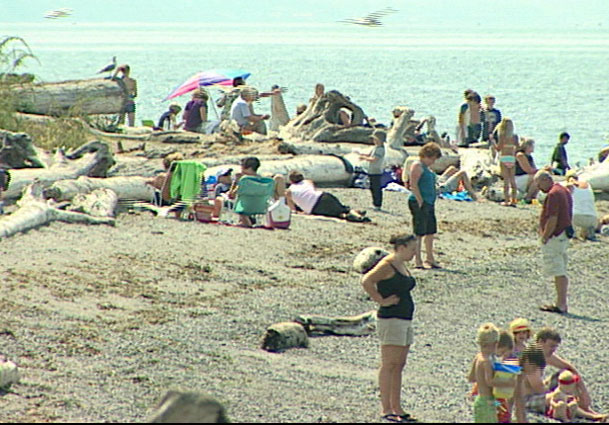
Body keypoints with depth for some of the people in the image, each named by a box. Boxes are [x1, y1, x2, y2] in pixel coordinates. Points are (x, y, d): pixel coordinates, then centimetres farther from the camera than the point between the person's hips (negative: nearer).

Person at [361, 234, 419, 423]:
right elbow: (367, 281, -23)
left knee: (399, 365, 10)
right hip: (391, 320, -9)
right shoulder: (387, 265, -12)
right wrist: (381, 301, -18)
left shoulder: (402, 266, 15)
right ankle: (386, 409, -4)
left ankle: (396, 407, 14)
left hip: (404, 321, 9)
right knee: (389, 365, -6)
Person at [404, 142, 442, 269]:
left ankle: (430, 259, 24)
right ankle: (418, 261, -4)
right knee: (419, 234, -7)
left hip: (429, 203, 10)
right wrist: (420, 201, -19)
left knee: (430, 232, 14)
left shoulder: (426, 167, 19)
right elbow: (413, 185, -17)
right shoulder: (417, 165, -10)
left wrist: (432, 201, 18)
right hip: (419, 203, -10)